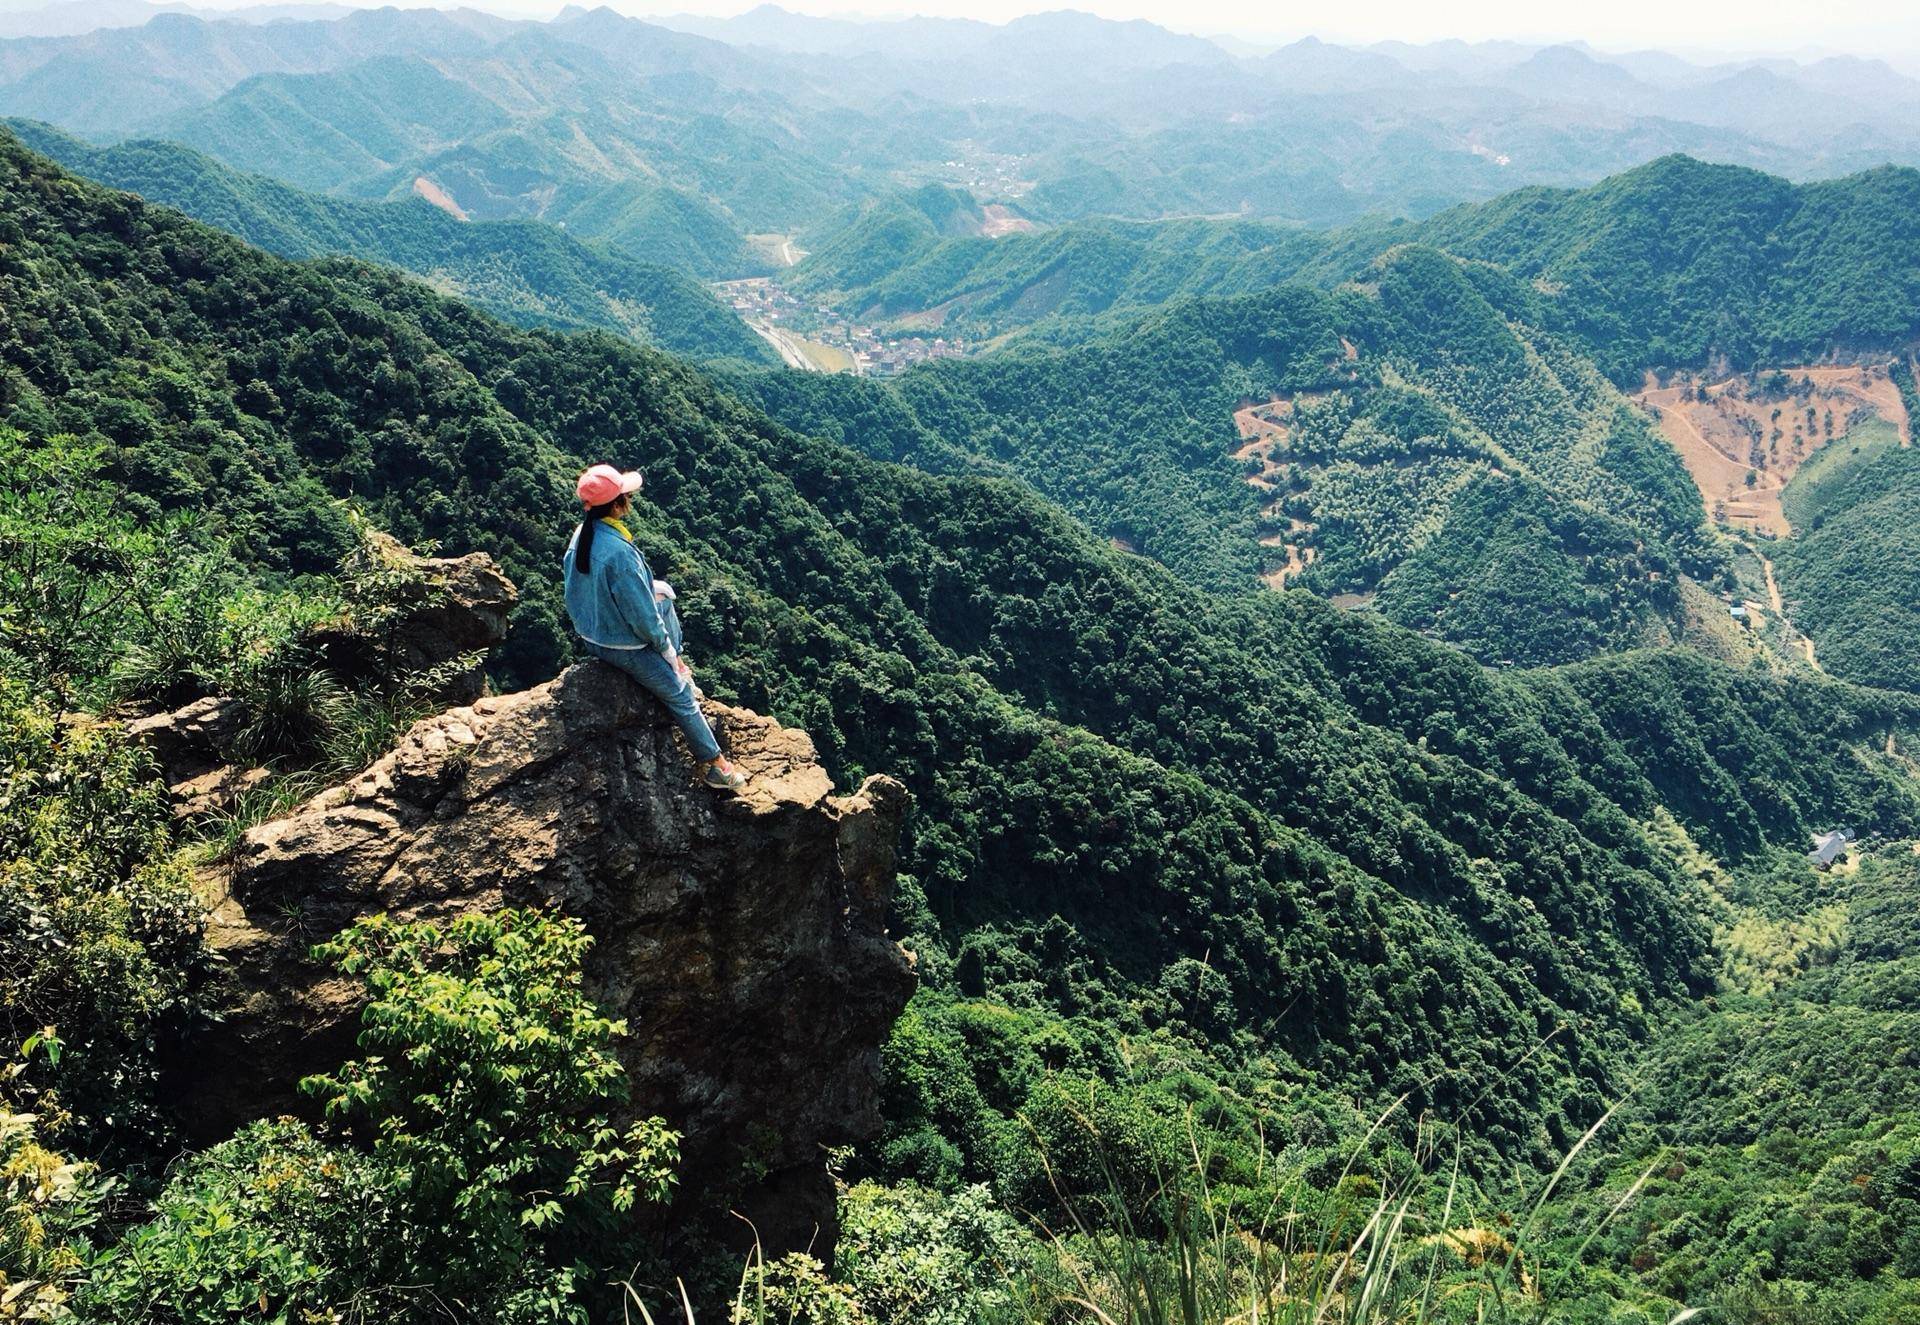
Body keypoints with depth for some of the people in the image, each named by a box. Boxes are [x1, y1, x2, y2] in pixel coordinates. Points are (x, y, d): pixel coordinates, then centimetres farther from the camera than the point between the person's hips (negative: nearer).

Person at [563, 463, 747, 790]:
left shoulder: (581, 534, -8)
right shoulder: (619, 552, -34)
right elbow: (642, 615, -26)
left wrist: (649, 587, 8)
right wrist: (665, 646, -8)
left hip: (589, 631, 8)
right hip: (620, 645, -8)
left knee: (664, 597, 28)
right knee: (681, 697, 9)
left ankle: (678, 666, 36)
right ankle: (713, 764, 21)